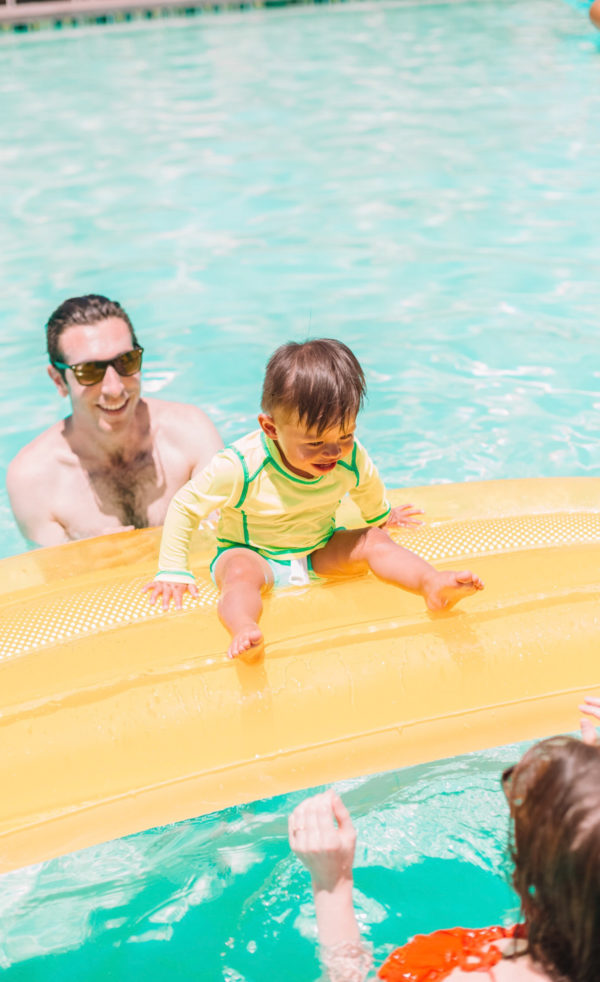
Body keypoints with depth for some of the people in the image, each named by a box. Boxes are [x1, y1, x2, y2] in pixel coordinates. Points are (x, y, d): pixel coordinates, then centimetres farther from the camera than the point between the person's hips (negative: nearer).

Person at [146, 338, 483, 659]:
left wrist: (380, 516, 32)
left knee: (374, 541, -18)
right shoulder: (239, 467, -27)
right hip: (252, 554, -4)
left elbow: (368, 487, 13)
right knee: (240, 573, -37)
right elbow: (185, 507, -14)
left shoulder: (352, 459, -14)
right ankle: (244, 630, -64)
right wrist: (173, 571, -12)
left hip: (319, 551, 4)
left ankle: (434, 584, -36)